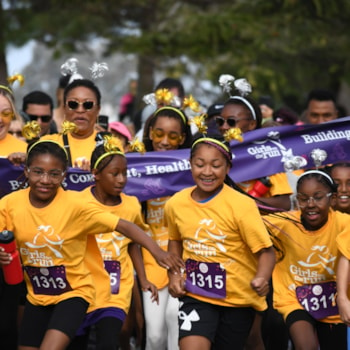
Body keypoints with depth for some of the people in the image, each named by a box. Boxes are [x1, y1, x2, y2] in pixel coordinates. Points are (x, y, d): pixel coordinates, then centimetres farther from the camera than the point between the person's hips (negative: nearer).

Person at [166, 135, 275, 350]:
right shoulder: (176, 204, -4)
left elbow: (266, 251, -18)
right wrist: (174, 275, 2)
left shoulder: (242, 205, -17)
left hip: (238, 298, -2)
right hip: (196, 295, 2)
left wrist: (262, 279, -37)